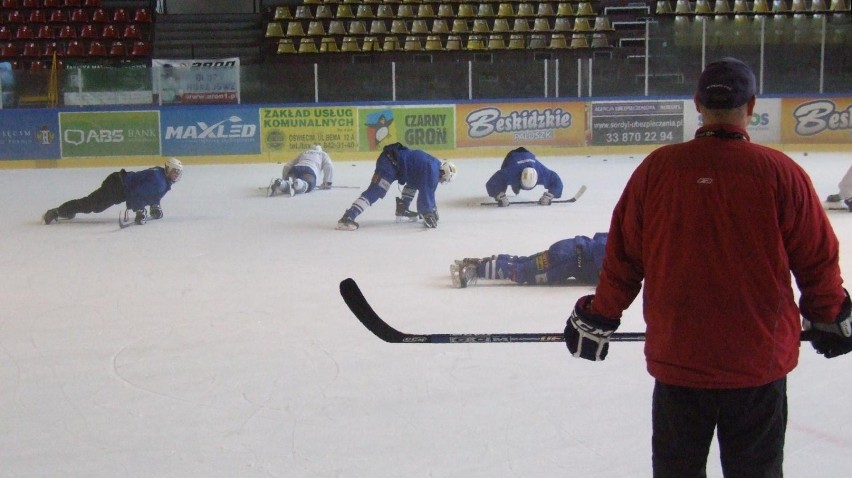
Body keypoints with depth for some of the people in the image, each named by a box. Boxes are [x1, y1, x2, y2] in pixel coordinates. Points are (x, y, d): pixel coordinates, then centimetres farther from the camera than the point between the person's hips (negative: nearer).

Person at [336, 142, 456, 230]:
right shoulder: (432, 169, -11)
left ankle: (402, 210, 25)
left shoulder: (434, 166, 18)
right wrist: (428, 215, -17)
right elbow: (426, 193, -18)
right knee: (375, 191, -21)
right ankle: (347, 218, -33)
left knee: (415, 181, 25)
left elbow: (429, 192, 28)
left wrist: (433, 210, 31)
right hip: (389, 163, -10)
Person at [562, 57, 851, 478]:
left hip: (676, 360, 1)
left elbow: (624, 254, 0)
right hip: (759, 361, -1)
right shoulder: (781, 173, -10)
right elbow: (817, 258, -1)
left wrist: (599, 317, 14)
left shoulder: (657, 168, -7)